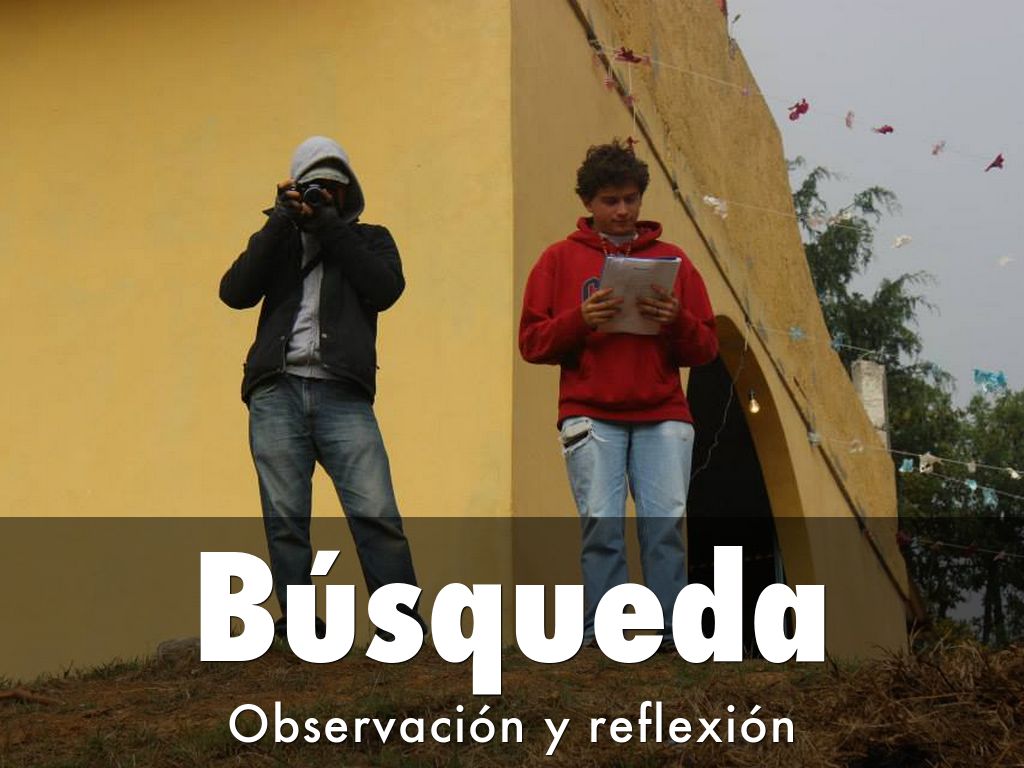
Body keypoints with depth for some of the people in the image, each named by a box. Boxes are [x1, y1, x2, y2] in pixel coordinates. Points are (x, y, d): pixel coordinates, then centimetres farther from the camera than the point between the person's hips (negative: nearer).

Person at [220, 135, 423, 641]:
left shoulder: (370, 239, 19)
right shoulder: (277, 240, 21)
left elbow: (386, 289, -3)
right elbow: (235, 292, 3)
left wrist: (329, 227, -1)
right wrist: (282, 222, 0)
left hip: (342, 395, -1)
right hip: (277, 393, 2)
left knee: (376, 513, -13)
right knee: (285, 519, -3)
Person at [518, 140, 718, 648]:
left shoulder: (672, 259, 15)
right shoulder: (560, 259, 12)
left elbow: (705, 349, 13)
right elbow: (532, 343, 6)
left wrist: (677, 321, -8)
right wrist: (580, 319, -11)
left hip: (662, 417, 1)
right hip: (590, 414, -1)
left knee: (665, 523, -8)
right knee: (602, 524, -9)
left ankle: (671, 631, -7)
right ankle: (601, 634, -6)